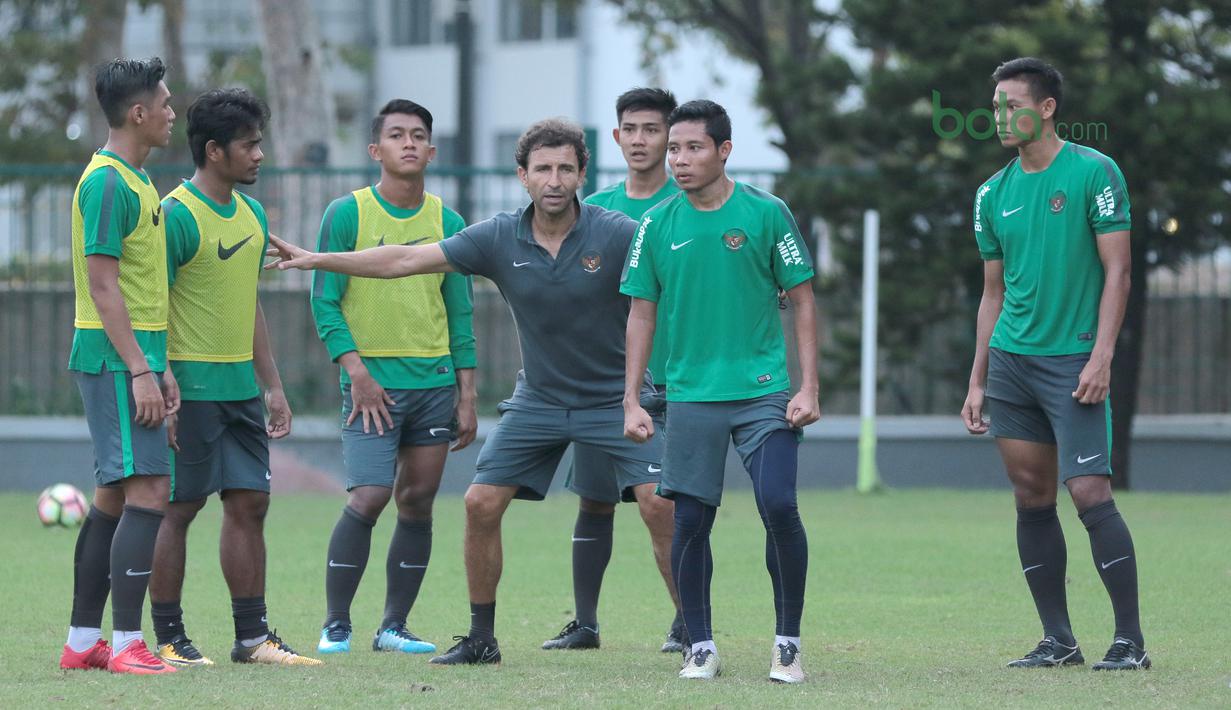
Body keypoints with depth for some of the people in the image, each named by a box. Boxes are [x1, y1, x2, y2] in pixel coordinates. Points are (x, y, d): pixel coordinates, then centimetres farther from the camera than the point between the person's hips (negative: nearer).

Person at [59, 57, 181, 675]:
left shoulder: (134, 180, 17)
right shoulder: (108, 183, -14)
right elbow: (103, 286, -19)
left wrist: (161, 366, 20)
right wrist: (140, 371, -21)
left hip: (132, 356, 10)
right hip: (116, 359, -10)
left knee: (115, 496, 11)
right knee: (148, 491, -14)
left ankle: (82, 642, 15)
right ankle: (126, 643, -16)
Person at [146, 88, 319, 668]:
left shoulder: (252, 214, 13)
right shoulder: (177, 216, -13)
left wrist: (273, 386, 19)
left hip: (240, 386, 8)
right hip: (191, 385, -8)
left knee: (250, 504, 7)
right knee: (178, 508, -2)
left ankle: (252, 636, 13)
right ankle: (169, 639, 4)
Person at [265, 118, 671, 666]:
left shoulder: (616, 235, -16)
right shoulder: (500, 239, -6)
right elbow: (406, 260, -3)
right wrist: (317, 260, -6)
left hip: (614, 396, -4)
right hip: (538, 398, 4)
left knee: (660, 503, -18)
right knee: (481, 503, -3)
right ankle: (481, 637, 12)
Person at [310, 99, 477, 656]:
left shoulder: (447, 223, 9)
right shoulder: (347, 214, -2)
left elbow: (459, 315, 12)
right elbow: (325, 302, -3)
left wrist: (467, 397, 8)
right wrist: (356, 371, -13)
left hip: (435, 380, 4)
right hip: (372, 381, -4)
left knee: (417, 502, 3)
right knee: (369, 497, -14)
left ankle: (394, 626, 11)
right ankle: (335, 625, -5)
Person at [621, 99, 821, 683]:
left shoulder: (766, 213, -2)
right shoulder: (657, 225, 3)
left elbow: (802, 301, 3)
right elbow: (642, 314, 10)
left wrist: (808, 388, -4)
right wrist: (631, 400, 4)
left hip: (763, 389, -2)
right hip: (691, 394, 2)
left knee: (779, 508, -12)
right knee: (690, 522, 1)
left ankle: (788, 644, 2)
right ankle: (700, 649, 13)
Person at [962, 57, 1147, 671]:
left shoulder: (1094, 172, -5)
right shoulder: (993, 194, 11)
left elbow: (1117, 273, -8)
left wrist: (1101, 357, -16)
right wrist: (977, 382, 14)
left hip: (1073, 361, -6)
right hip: (1010, 361, 6)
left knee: (1089, 492, -12)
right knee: (1031, 497, 5)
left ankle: (1130, 640, -6)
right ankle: (1058, 639, 11)